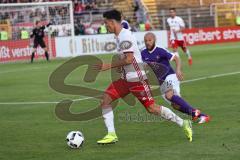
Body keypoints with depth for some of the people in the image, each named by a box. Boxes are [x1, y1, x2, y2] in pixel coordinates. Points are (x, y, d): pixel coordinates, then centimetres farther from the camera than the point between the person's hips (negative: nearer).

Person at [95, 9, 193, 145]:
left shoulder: (125, 36, -18)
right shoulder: (121, 36, 13)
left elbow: (128, 59, -25)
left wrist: (109, 66, -19)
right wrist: (119, 66, 15)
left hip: (137, 79, -10)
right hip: (126, 79, 10)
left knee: (152, 108, -7)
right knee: (105, 100, -1)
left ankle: (183, 124, 6)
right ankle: (111, 135, 1)